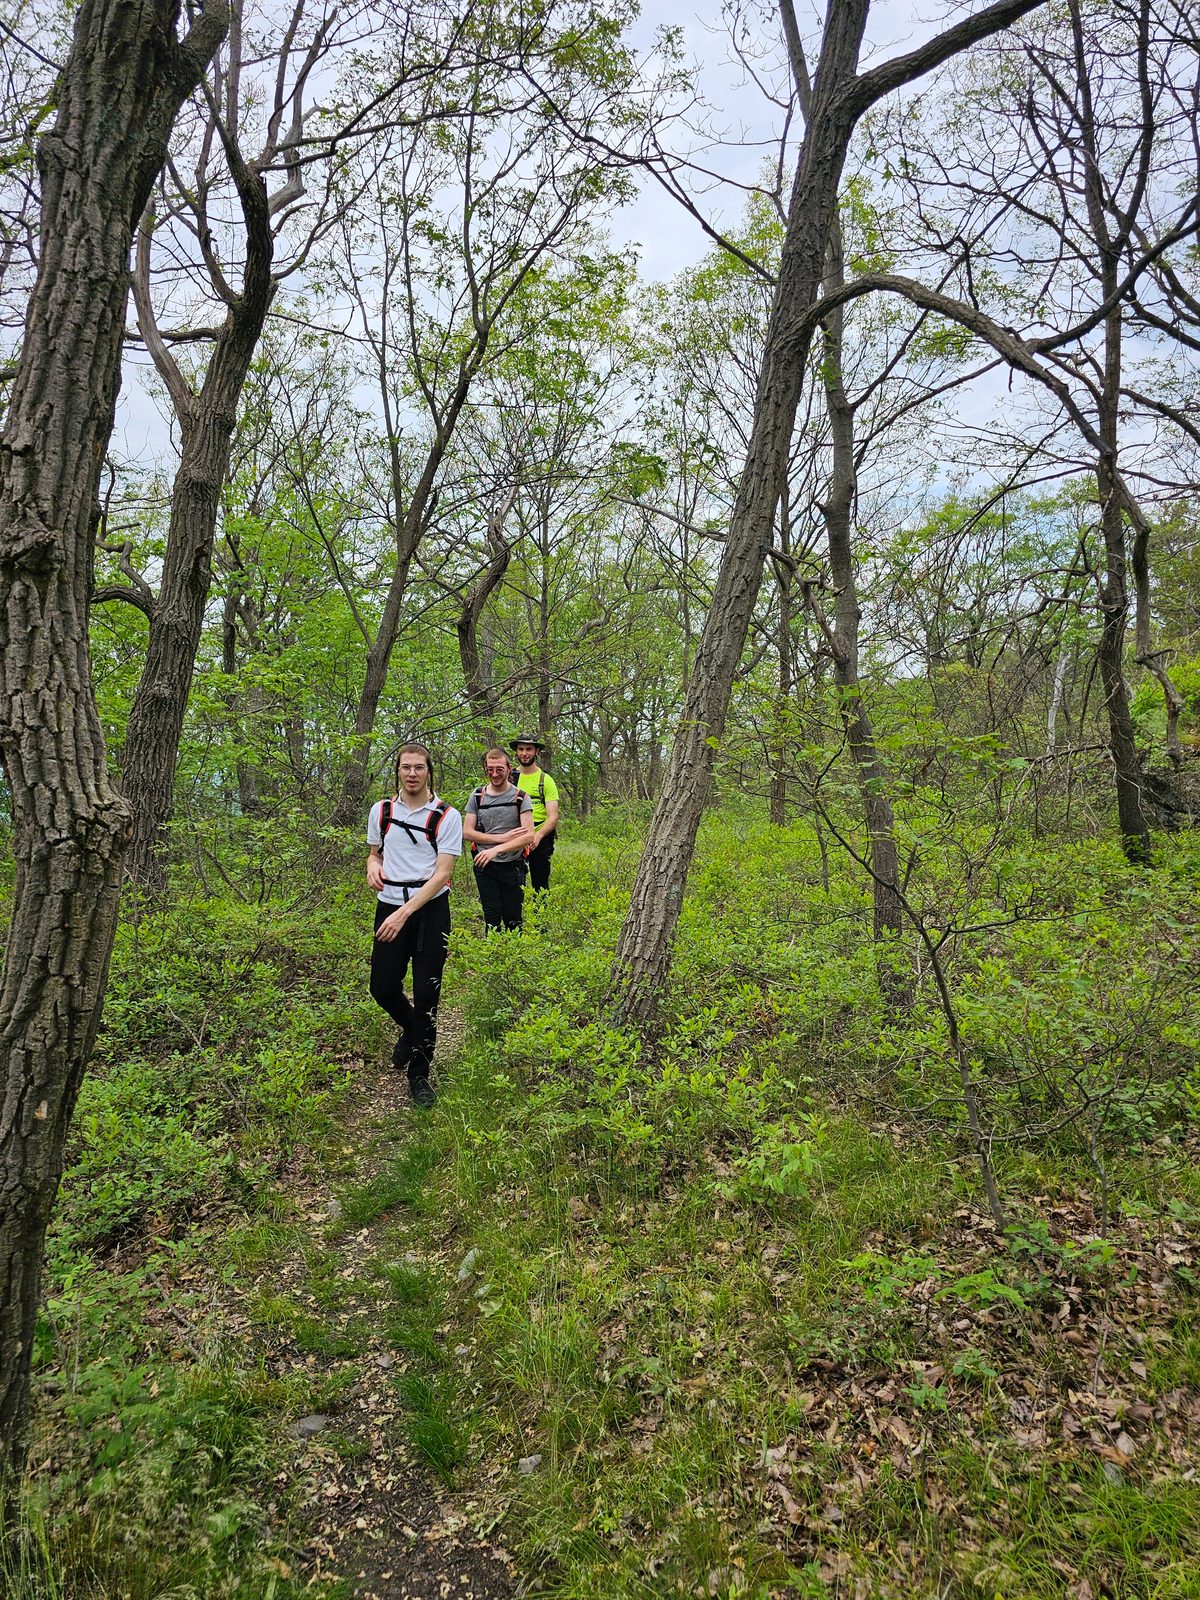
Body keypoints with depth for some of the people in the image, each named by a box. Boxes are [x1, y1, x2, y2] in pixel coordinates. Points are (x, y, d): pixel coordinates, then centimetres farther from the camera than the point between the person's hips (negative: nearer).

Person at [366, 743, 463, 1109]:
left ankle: (419, 1075, 15)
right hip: (390, 906, 3)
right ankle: (410, 1029, 39)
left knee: (426, 995, -1)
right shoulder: (381, 811, 6)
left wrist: (404, 913, -19)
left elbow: (442, 873, -11)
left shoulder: (447, 816, -7)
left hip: (430, 909, -3)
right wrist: (373, 867, -6)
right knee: (383, 988, 3)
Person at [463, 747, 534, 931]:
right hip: (485, 866, 1)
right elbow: (467, 832, -2)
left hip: (513, 866, -1)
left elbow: (529, 836, -13)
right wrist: (502, 837, -12)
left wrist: (496, 849, -22)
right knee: (491, 918, 5)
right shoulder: (477, 797, 3)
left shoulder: (520, 798, -4)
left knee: (513, 919, 4)